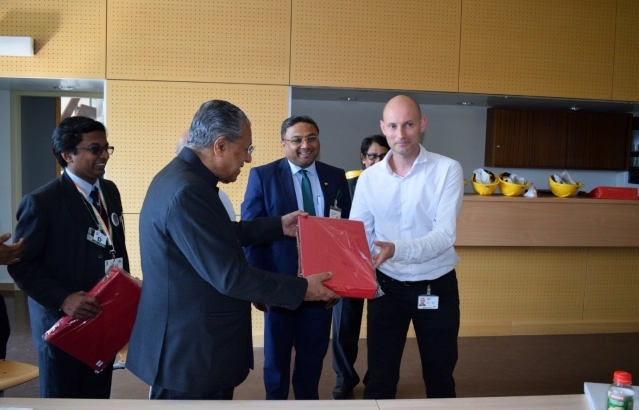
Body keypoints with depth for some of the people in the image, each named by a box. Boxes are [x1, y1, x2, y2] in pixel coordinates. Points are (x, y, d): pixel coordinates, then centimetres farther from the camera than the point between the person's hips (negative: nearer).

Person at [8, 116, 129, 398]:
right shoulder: (42, 202, -15)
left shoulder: (110, 191, 5)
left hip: (105, 320, 6)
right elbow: (21, 265, -14)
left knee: (99, 397, 19)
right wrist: (63, 300, -24)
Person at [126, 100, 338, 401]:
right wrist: (301, 289, -17)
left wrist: (278, 226, 15)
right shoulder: (188, 191, -27)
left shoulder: (182, 175, 5)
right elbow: (229, 276, -27)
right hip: (189, 352, -10)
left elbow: (221, 235, 14)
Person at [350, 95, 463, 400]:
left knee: (439, 376, 18)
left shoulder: (447, 170, -11)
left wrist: (397, 250, -38)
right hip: (387, 286, 2)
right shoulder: (369, 178, -3)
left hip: (437, 287, -1)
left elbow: (444, 235, -21)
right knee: (379, 378, 13)